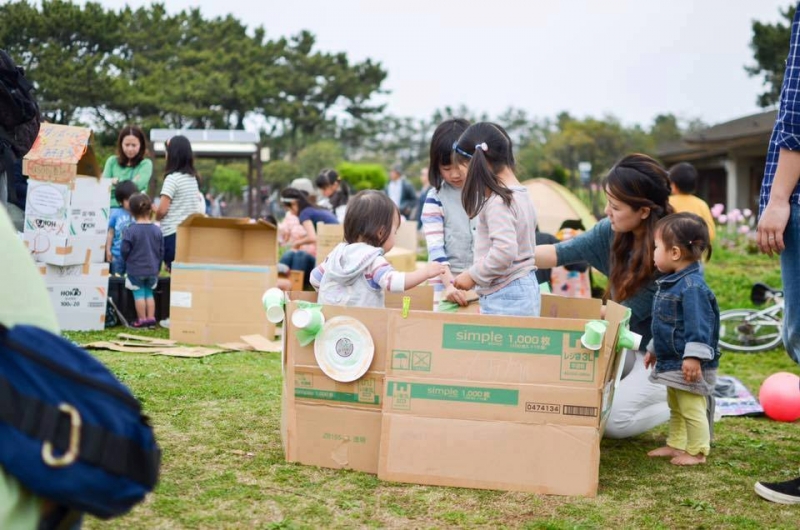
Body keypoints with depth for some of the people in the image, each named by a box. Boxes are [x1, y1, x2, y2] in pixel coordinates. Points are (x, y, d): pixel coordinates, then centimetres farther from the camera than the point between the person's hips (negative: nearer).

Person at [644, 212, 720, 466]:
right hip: (671, 361, 11)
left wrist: (693, 356, -29)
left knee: (692, 409, -1)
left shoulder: (693, 286, -22)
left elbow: (699, 325, -26)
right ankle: (675, 444, 33)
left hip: (688, 365, -11)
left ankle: (696, 451, 10)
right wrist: (654, 348, 27)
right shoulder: (671, 283, 10)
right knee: (675, 408, 21)